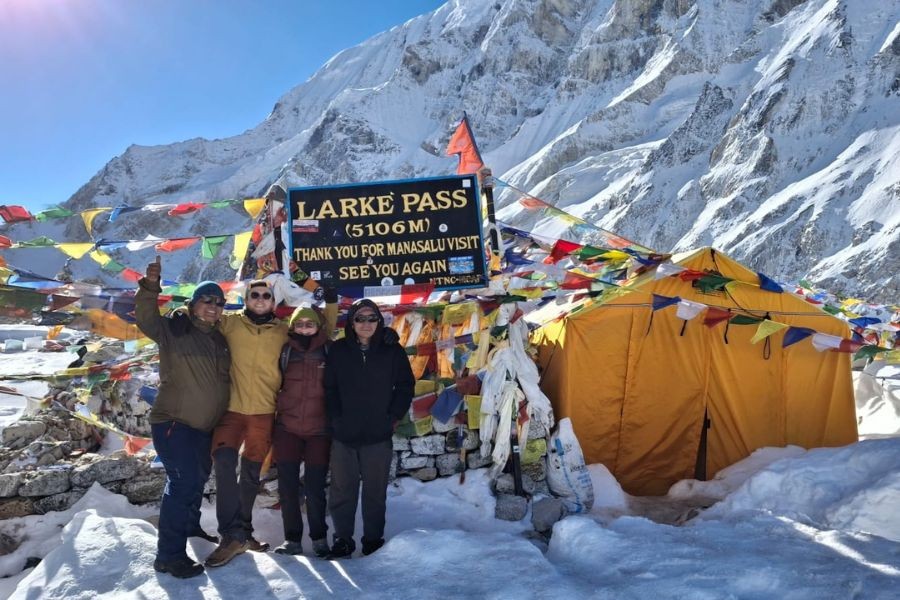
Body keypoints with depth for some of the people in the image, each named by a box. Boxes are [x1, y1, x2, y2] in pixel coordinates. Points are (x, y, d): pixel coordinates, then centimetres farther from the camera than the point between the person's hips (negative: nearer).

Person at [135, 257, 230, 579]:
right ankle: (169, 555, -5)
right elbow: (146, 318, -26)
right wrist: (150, 286, -41)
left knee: (197, 478, 23)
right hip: (173, 422, -8)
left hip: (204, 426, 8)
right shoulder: (174, 329, -8)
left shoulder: (219, 340, 10)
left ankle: (189, 526, 46)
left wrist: (226, 417, 16)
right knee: (183, 481, -14)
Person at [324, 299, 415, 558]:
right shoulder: (338, 350, 3)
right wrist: (335, 418, -5)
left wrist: (393, 417, -2)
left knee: (375, 491, 8)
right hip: (343, 434, 1)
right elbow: (329, 388, 3)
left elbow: (405, 386, 5)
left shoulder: (392, 351, 1)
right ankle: (342, 540, 18)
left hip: (378, 435, 0)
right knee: (342, 489, 6)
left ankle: (373, 540, 20)